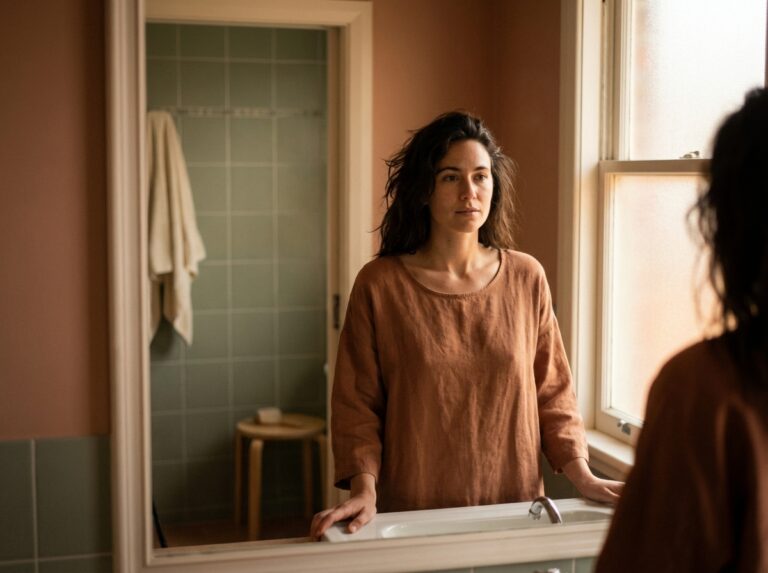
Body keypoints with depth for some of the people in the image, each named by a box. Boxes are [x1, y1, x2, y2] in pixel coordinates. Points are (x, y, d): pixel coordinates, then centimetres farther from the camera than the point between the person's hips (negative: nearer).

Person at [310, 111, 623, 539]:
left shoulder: (527, 278, 0)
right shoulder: (380, 284, -7)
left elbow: (552, 392, 5)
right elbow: (357, 403, -6)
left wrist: (581, 475, -5)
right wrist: (365, 490, -18)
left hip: (515, 510, 2)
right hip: (412, 512, -2)